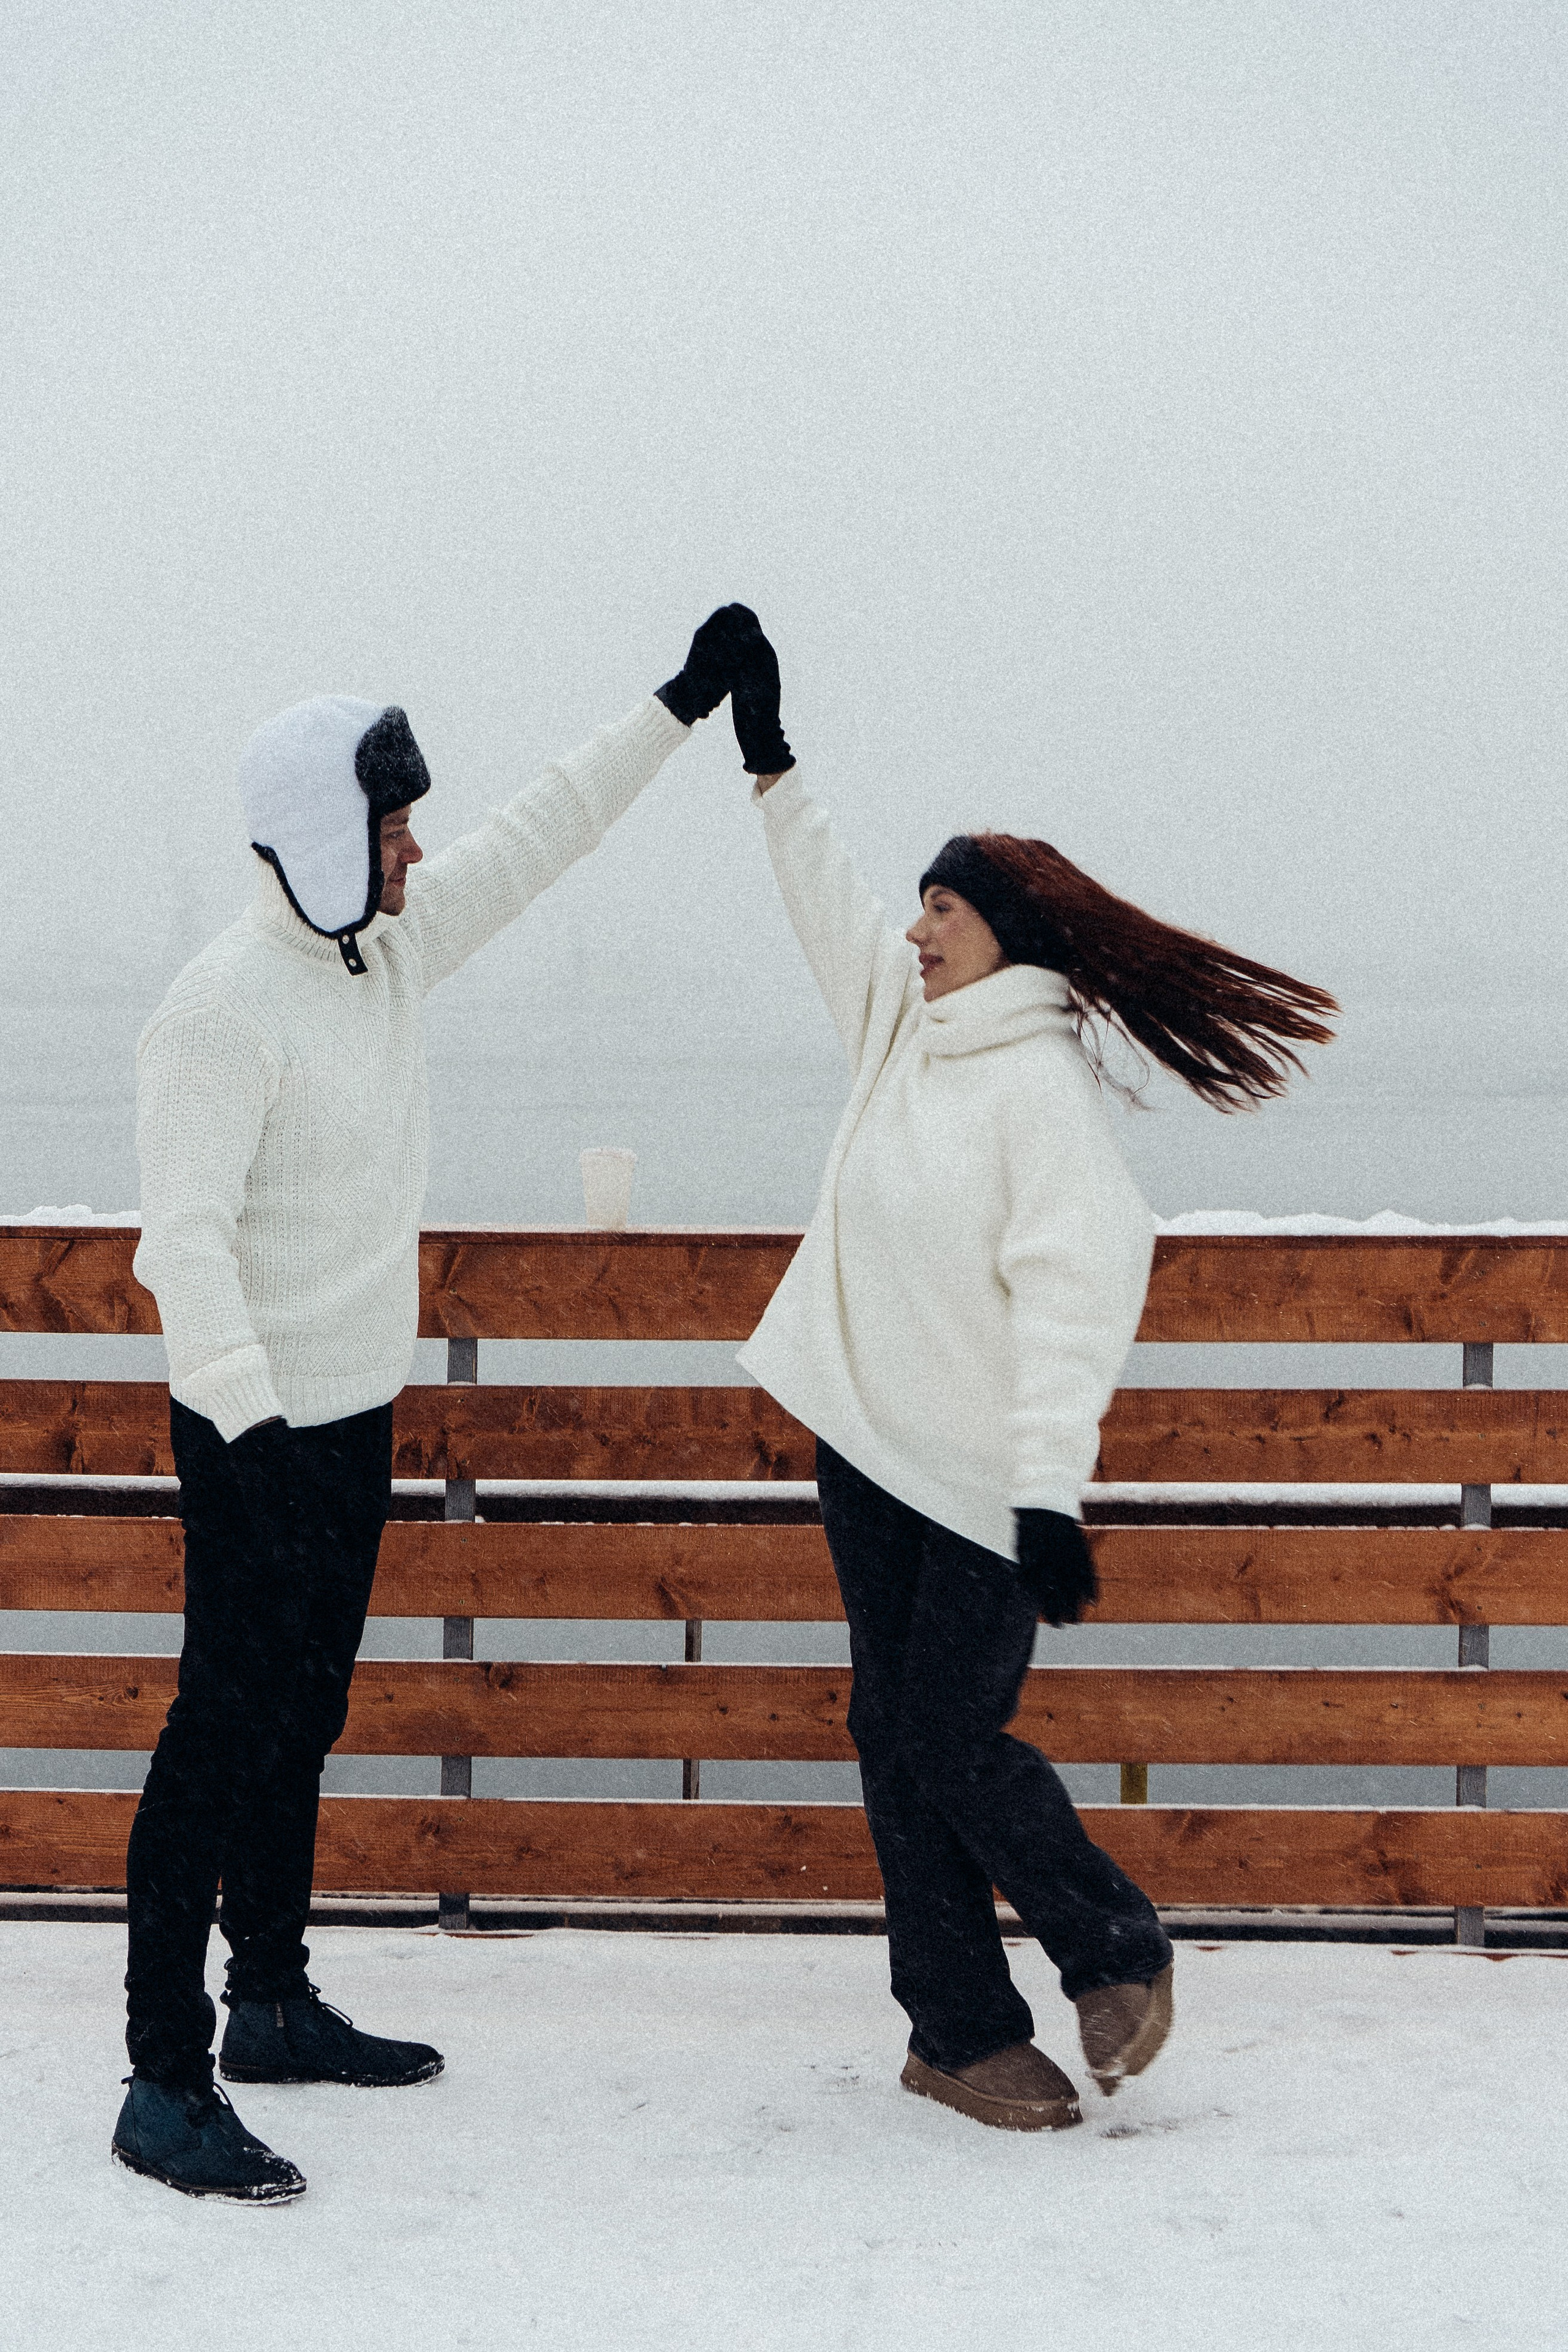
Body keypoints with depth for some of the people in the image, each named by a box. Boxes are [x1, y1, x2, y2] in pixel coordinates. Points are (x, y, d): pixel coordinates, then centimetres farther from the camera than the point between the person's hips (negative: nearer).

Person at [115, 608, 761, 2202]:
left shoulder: (387, 945, 5)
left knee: (304, 1718, 18)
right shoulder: (226, 1010, -21)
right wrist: (248, 1424, -36)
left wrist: (677, 710, 17)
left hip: (354, 1413, 9)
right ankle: (165, 2085, -1)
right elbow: (184, 1235, -27)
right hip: (260, 1429, -9)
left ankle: (272, 2006, 31)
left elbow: (536, 841, 16)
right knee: (228, 1736, -7)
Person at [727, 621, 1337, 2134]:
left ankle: (1117, 1951, 19)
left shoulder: (1039, 1079, -16)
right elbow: (827, 903, 22)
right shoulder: (903, 1018, 7)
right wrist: (769, 766, 26)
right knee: (896, 1740, 8)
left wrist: (1051, 1490, -29)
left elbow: (1076, 1286, -23)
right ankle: (962, 2031, 18)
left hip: (982, 1480, -8)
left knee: (954, 1747, -7)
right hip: (867, 1450, 8)